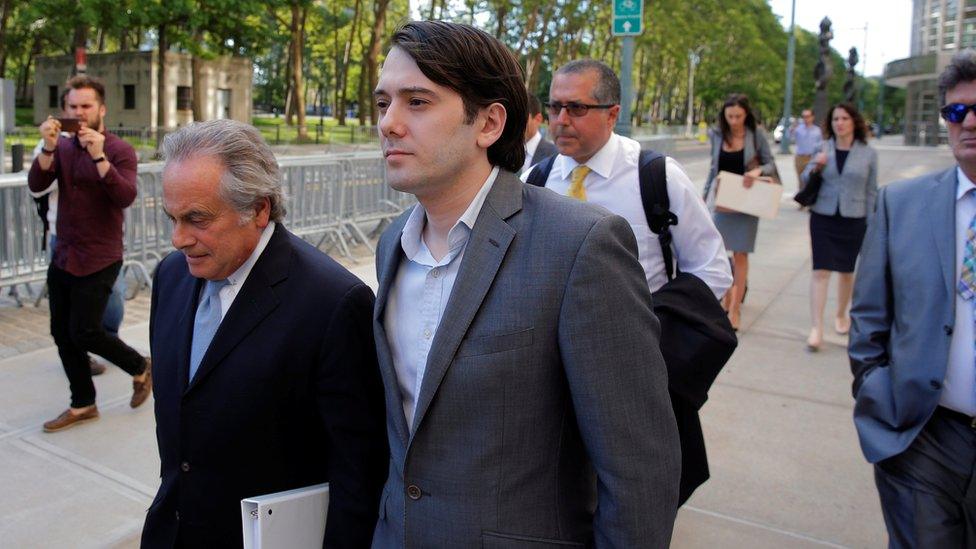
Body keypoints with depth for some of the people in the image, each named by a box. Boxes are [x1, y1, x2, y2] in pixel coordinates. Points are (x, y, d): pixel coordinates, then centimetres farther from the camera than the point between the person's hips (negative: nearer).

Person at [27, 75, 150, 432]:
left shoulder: (119, 150, -9)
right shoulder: (63, 147, 6)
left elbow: (125, 197, -23)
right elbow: (36, 185, -6)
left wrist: (99, 156, -32)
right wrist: (48, 148, -20)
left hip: (99, 261, -6)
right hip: (62, 257, 6)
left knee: (84, 333, -8)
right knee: (62, 334, 9)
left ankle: (140, 369, 18)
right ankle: (82, 405, 23)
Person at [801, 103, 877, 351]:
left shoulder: (868, 153, -1)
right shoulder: (822, 149, 0)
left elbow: (871, 191, 5)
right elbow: (805, 179, 8)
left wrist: (870, 223, 3)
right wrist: (815, 167, -13)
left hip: (853, 219, 1)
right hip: (823, 218, 0)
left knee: (846, 270, 13)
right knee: (820, 270, -6)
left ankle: (841, 315, 36)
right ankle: (816, 328, -5)